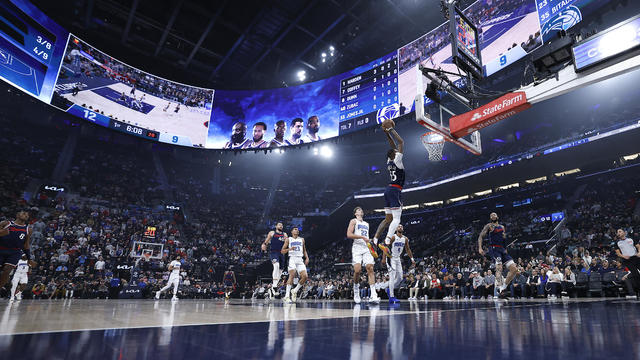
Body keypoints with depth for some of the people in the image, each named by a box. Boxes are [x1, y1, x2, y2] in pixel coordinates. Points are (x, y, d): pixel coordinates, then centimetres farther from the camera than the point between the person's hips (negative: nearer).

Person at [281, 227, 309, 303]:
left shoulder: (302, 239, 19)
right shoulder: (288, 239, 9)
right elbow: (282, 251, 5)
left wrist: (307, 258, 7)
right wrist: (289, 249, -13)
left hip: (300, 260, 4)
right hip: (292, 258, -4)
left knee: (305, 276, -11)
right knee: (292, 275, -22)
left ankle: (295, 291, 10)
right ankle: (287, 296, -20)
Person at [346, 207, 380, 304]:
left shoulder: (366, 224, 26)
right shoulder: (353, 221, 7)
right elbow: (349, 234, -7)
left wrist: (371, 243, 16)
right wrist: (362, 237, -14)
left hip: (366, 248, 5)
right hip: (357, 247, -5)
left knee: (370, 269, -12)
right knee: (357, 270, -15)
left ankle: (373, 295, -20)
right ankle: (356, 291, 10)